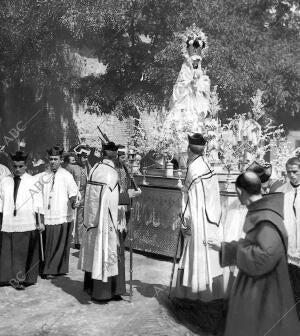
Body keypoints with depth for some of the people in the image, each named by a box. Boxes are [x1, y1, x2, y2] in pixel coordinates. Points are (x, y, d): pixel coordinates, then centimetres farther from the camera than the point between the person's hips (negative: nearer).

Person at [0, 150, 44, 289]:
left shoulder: (33, 182, -2)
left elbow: (38, 203, -3)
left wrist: (40, 221, -7)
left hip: (27, 224, -2)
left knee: (24, 253, 2)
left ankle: (23, 278, 13)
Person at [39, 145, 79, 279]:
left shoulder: (66, 175, -2)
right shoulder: (43, 177, 11)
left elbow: (73, 193, -7)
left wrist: (73, 203, -26)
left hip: (62, 217, -3)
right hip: (46, 216, 3)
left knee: (59, 245, 1)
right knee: (47, 244, 7)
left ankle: (52, 270, 13)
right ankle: (46, 269, 21)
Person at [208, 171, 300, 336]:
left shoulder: (266, 219, -27)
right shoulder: (257, 213, 2)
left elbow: (265, 256, -36)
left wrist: (237, 250, -20)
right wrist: (222, 247, 16)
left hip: (264, 290, -9)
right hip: (255, 286, 9)